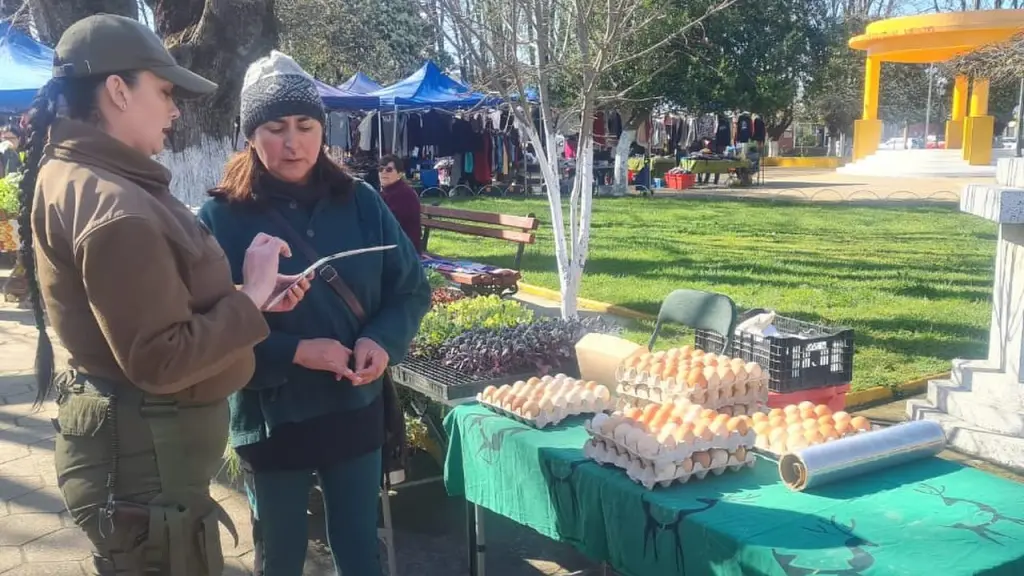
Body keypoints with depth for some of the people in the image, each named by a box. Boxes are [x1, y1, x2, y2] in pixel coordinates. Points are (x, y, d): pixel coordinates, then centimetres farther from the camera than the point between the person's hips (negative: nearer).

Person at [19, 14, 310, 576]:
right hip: (144, 453, -10)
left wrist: (241, 294, 4)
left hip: (134, 439, 10)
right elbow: (161, 361, -25)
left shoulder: (76, 176, 9)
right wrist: (250, 296, -17)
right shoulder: (111, 206, -24)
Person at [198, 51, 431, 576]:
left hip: (356, 410, 2)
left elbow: (412, 289, 1)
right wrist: (294, 353, -24)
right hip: (271, 420, -2)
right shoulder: (221, 217, -11)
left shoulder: (360, 202, -3)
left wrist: (382, 340, -17)